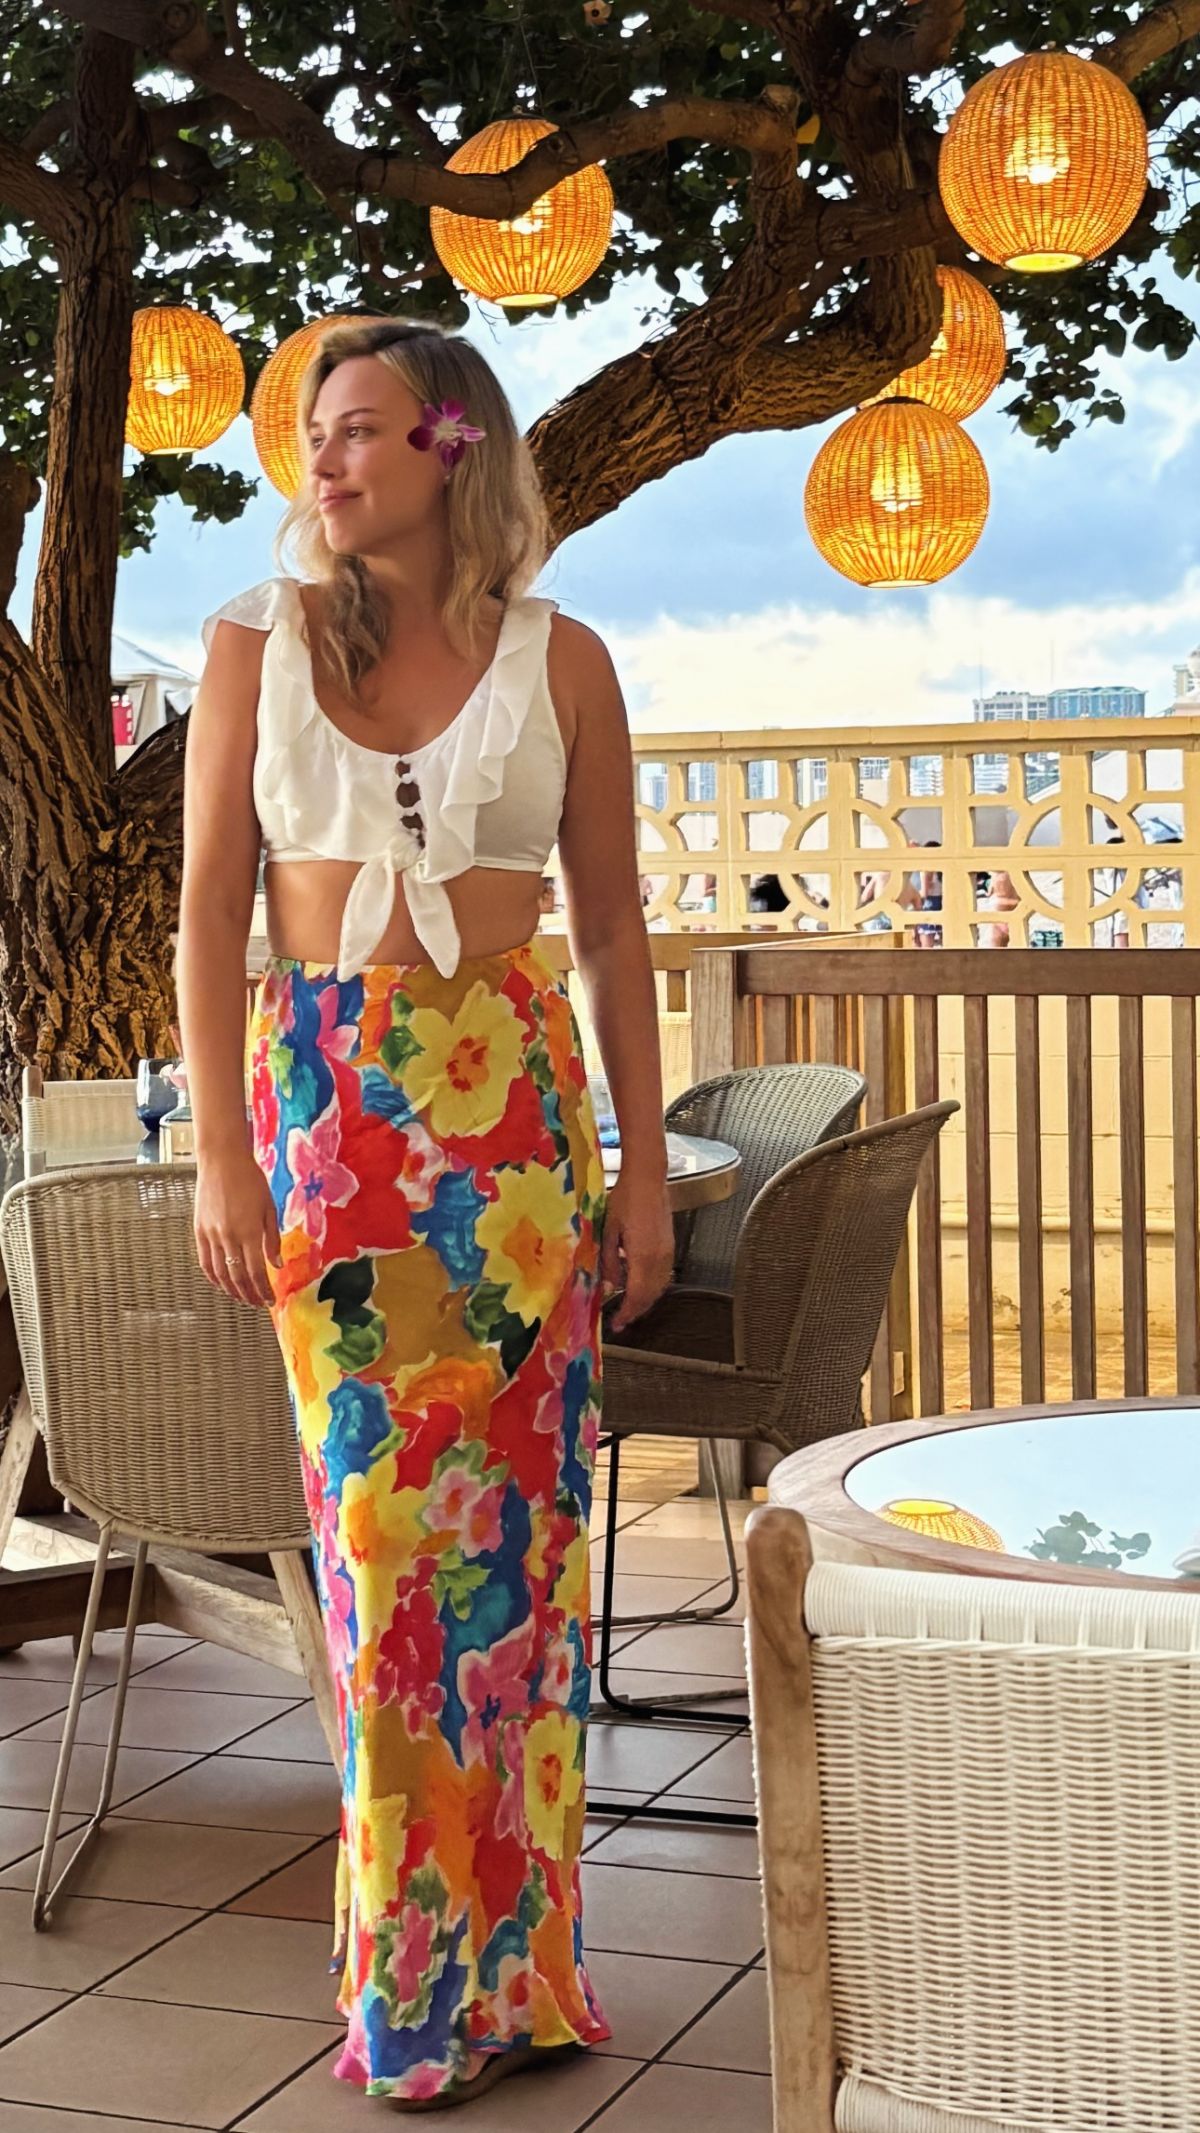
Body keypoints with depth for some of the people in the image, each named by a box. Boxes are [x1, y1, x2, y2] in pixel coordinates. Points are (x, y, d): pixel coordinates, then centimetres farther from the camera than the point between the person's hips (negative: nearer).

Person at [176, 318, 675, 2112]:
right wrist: (221, 1154, -4)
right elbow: (210, 909, 3)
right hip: (326, 1093, 0)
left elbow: (614, 929, 7)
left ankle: (507, 1963, 16)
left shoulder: (560, 661, 5)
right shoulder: (259, 645, 6)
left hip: (513, 1100, 0)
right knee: (383, 1526, 1)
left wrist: (645, 1167, 3)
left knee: (519, 1518, 1)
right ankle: (417, 1986, 14)